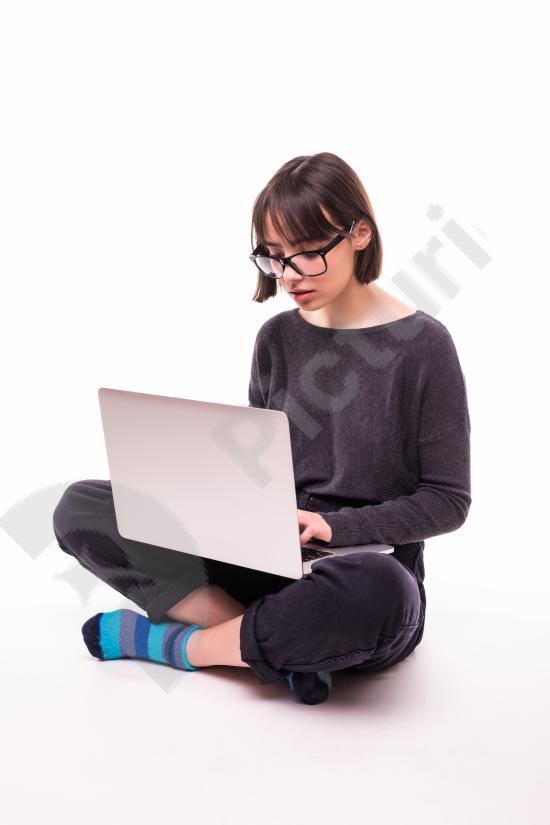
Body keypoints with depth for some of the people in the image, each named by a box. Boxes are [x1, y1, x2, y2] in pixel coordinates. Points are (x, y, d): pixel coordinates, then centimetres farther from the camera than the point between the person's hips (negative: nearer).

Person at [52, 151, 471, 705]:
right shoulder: (277, 338, 7)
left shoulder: (423, 345, -8)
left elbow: (448, 501, -7)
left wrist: (335, 525, -19)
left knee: (374, 589, -44)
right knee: (80, 507, -10)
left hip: (363, 564, -5)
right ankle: (282, 644, -22)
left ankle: (172, 642, -18)